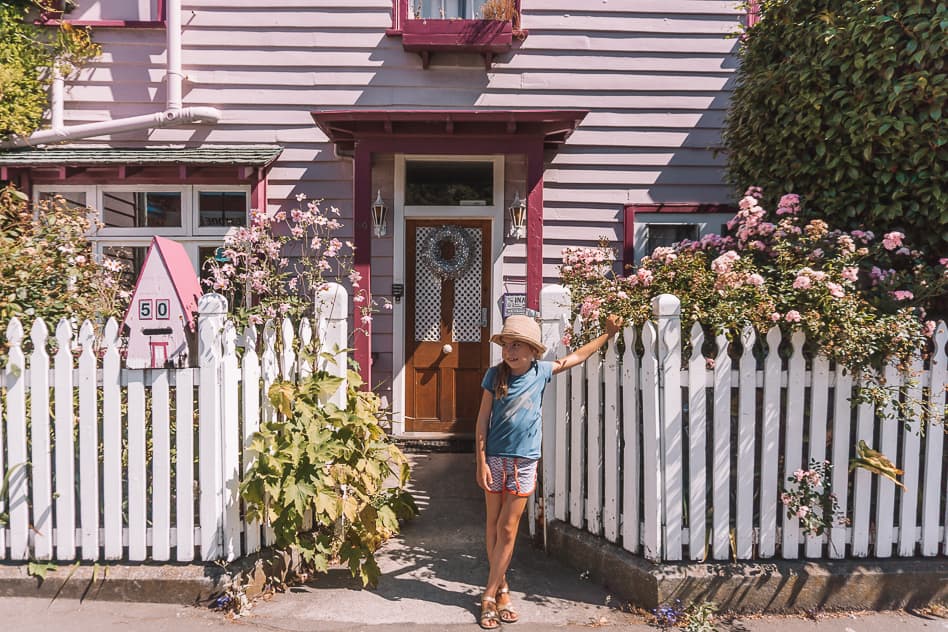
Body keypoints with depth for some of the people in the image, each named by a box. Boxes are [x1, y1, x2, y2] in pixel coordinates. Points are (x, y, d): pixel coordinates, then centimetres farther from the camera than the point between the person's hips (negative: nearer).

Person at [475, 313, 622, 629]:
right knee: (494, 526, 8)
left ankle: (489, 595, 12)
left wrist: (607, 334, 16)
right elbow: (483, 419, -4)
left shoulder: (541, 371, -1)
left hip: (525, 461, 1)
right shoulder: (495, 374, -6)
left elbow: (575, 357, 13)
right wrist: (481, 461, -9)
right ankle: (502, 588, 25)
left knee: (507, 530, 2)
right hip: (495, 458, 0)